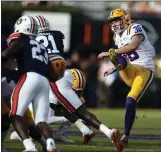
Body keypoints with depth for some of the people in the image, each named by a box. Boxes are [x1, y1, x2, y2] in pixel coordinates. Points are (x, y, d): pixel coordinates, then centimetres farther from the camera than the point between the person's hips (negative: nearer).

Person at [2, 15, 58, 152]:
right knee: (41, 121, 5)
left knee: (15, 115, -4)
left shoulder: (19, 39, 10)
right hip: (45, 82, 6)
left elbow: (6, 54, -7)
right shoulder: (41, 47, 31)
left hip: (29, 78, -6)